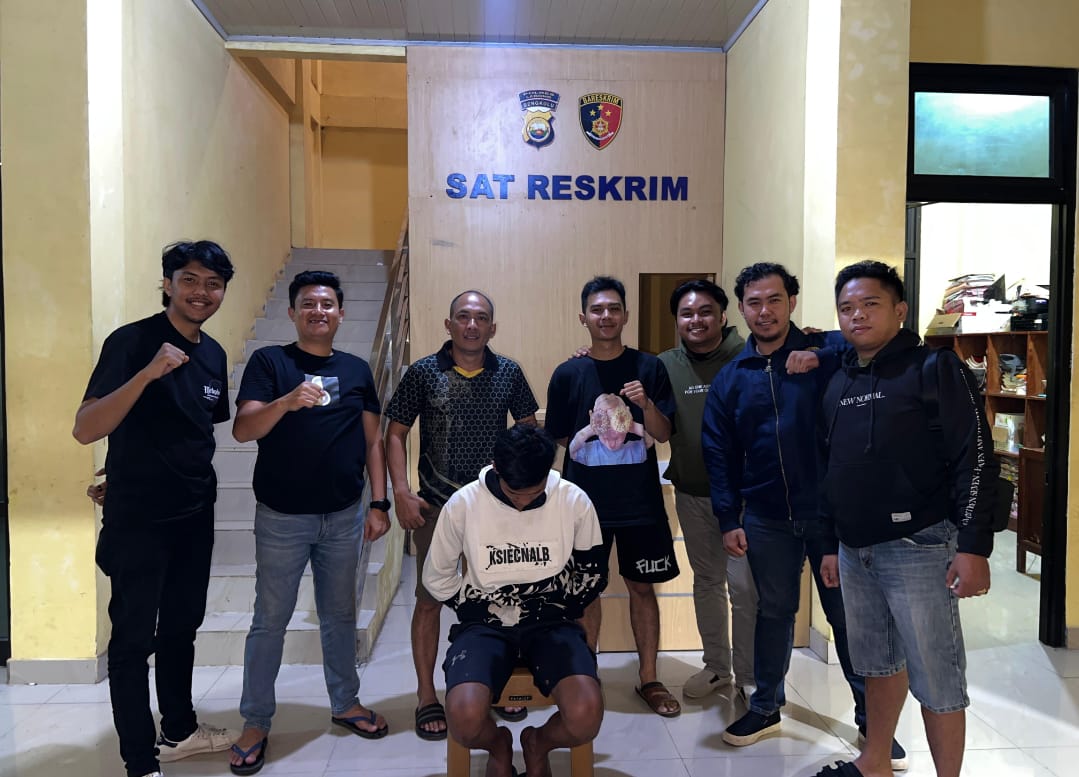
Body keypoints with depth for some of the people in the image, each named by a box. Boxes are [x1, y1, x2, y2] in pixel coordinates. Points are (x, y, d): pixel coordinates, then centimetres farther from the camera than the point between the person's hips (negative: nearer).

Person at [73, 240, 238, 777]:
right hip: (137, 521, -7)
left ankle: (179, 731, 35)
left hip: (195, 516, 7)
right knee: (133, 640, 4)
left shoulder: (213, 354, 6)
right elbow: (84, 430, -22)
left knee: (181, 628, 18)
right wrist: (148, 373, -33)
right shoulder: (131, 342, -14)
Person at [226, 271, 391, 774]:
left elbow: (373, 440, 8)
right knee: (270, 621, 7)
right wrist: (287, 401, -32)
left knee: (340, 615, 16)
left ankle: (345, 703, 33)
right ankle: (255, 723, 22)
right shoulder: (269, 362, -3)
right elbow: (243, 430, -14)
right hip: (282, 516, -3)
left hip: (344, 515, 3)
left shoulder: (357, 369, 7)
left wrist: (379, 503, 3)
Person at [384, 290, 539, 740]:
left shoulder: (508, 373, 1)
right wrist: (401, 492, -11)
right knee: (429, 600, 6)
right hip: (436, 505, -2)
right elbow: (396, 433, -1)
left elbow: (528, 429, 11)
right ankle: (427, 697, 22)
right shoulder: (423, 373, -4)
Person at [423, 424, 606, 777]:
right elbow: (436, 577, 5)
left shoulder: (575, 502, -7)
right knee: (464, 718, -29)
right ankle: (498, 746, 11)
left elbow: (593, 573, 8)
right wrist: (482, 611, -3)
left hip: (550, 622, 0)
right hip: (486, 624, 0)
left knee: (586, 715, -28)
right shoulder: (463, 504, -9)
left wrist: (556, 610, -2)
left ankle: (538, 744, 11)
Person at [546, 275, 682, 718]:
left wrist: (646, 404, -19)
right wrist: (588, 433, -6)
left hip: (639, 498, 0)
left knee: (642, 586, 9)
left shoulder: (649, 368, 1)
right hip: (586, 497, 0)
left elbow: (664, 434, -2)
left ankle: (649, 679, 23)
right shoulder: (568, 374, 1)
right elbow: (558, 438, 9)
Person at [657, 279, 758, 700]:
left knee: (745, 586, 1)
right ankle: (716, 665, 34)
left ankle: (749, 675, 19)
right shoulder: (665, 365, 2)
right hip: (691, 494, 4)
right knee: (706, 581, 17)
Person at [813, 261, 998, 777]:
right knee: (876, 663, 19)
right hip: (854, 551, 7)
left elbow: (975, 461, -12)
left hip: (917, 547, -6)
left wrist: (974, 547, -18)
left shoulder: (935, 370, -6)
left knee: (935, 677, 1)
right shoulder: (838, 384, 13)